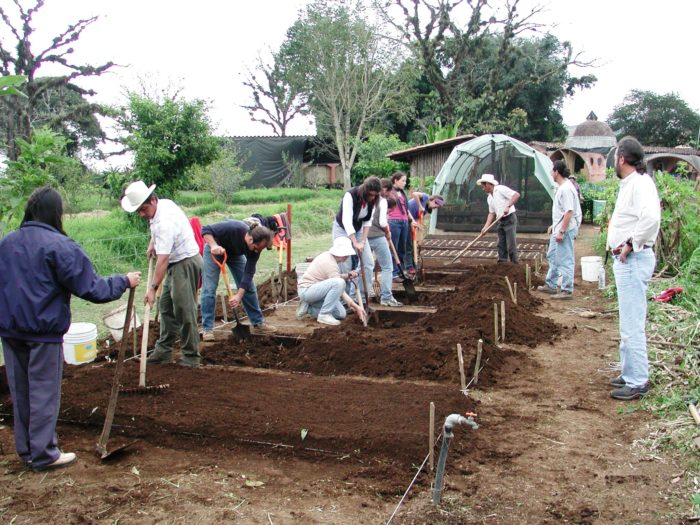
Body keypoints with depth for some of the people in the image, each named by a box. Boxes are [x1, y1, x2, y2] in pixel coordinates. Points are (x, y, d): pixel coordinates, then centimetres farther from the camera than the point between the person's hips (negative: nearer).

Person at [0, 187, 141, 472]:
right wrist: (124, 282, -3)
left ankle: (26, 449, 27)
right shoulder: (60, 245, -15)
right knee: (44, 393, 5)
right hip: (44, 332, -6)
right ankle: (43, 454, 13)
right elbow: (91, 288, -16)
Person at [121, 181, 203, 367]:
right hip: (176, 263, 11)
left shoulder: (165, 222, -27)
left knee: (184, 310, -7)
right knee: (166, 306, 15)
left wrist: (153, 288, -29)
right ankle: (164, 350, 23)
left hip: (186, 263, -11)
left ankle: (191, 357, 2)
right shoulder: (163, 203, 3)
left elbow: (162, 259, -30)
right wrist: (152, 243, 15)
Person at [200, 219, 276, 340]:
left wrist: (239, 295, -31)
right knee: (209, 288, -10)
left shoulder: (255, 247, -25)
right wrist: (213, 245, -48)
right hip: (215, 250, -4)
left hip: (235, 253, 4)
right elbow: (206, 230, -31)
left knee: (249, 286, 1)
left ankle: (258, 322, 13)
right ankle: (207, 328, -4)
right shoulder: (233, 228, -39)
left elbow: (249, 272, -23)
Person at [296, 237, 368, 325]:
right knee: (339, 283, -31)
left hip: (316, 291, 10)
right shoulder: (330, 264, -24)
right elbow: (338, 287, -22)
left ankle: (308, 308, 13)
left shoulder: (329, 256, 3)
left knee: (341, 314, 4)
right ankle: (324, 315, -17)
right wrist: (356, 306, -21)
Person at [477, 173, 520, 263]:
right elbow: (491, 213, 15)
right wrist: (486, 227, 5)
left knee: (511, 245, -9)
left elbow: (516, 195, -19)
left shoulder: (501, 189, -11)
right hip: (501, 222, 8)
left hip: (510, 219, -8)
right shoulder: (489, 198, 15)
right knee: (501, 245, 8)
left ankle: (515, 265, -5)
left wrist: (508, 206, -27)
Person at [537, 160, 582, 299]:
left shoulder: (566, 188, -20)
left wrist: (561, 231, -24)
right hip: (558, 229, 11)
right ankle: (550, 285, 31)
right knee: (552, 257, 20)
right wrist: (554, 225, 24)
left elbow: (569, 212, -25)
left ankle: (567, 290, 1)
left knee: (565, 260, -5)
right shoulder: (562, 187, 13)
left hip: (565, 230, -11)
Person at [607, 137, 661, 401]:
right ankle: (631, 373, 28)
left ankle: (637, 382, 1)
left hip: (634, 260, -11)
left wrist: (631, 245, -22)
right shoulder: (629, 184, 16)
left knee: (632, 324, -6)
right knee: (629, 322, 17)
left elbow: (651, 218, -31)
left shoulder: (640, 183, -16)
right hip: (625, 260, 11)